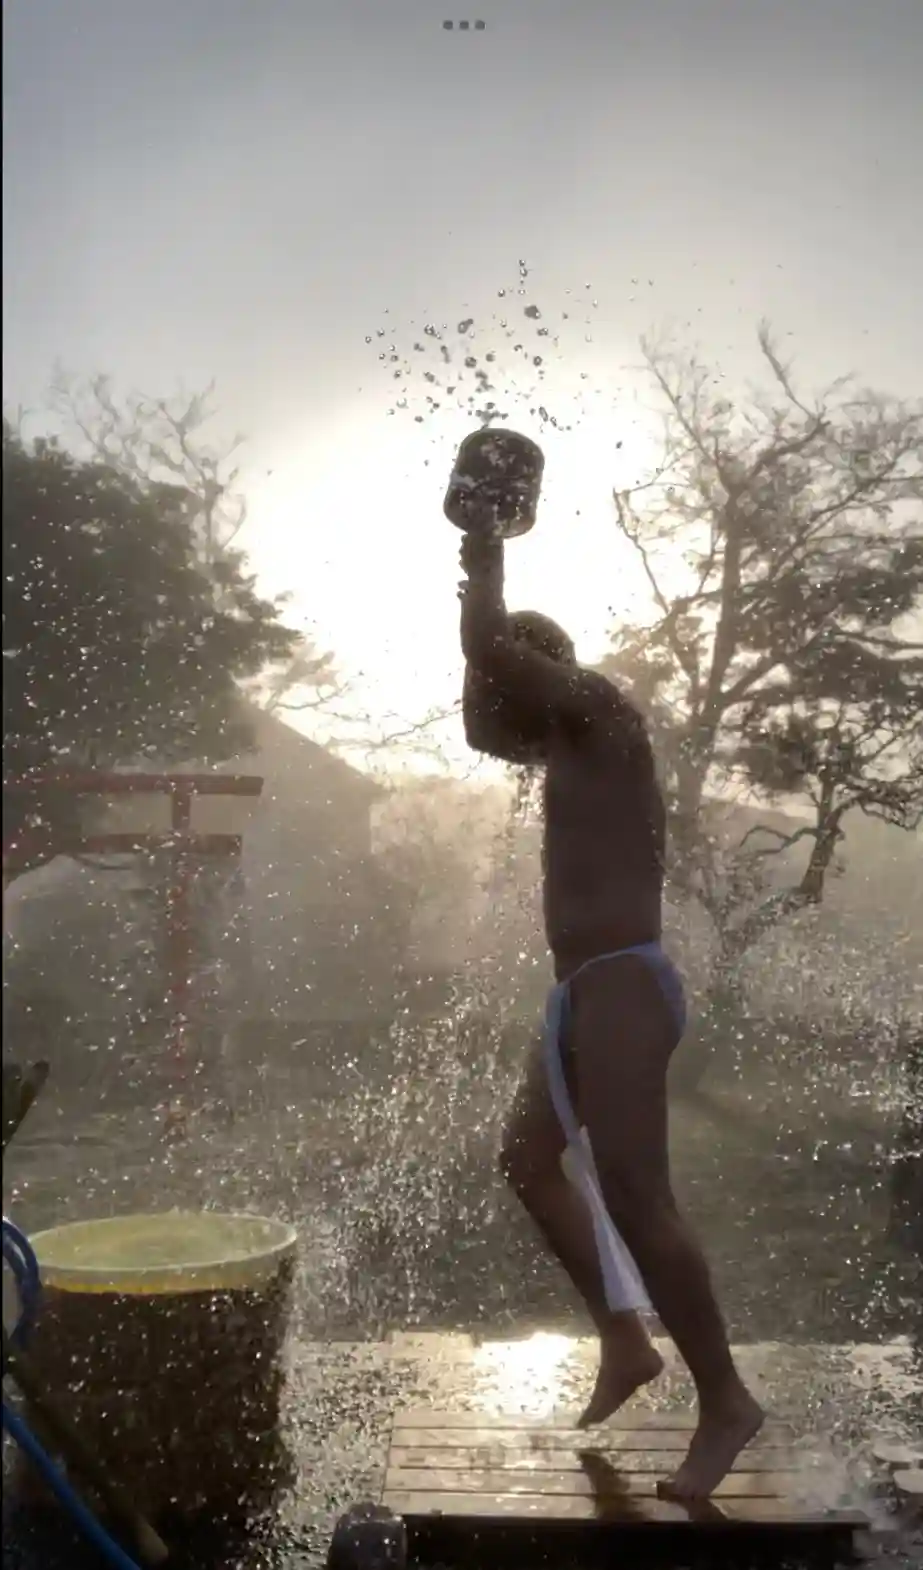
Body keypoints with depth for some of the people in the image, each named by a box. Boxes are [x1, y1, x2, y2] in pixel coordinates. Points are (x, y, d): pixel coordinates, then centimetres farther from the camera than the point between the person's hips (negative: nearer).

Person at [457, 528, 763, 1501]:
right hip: (583, 991, 10)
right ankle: (625, 1342, 24)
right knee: (529, 1158, 19)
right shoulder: (570, 751, 20)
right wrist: (479, 586, 28)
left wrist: (485, 572, -2)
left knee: (635, 1199, -10)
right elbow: (481, 729, 35)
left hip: (619, 986, -10)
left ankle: (725, 1401, 1)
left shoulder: (599, 708, -6)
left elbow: (488, 651, -20)